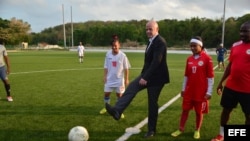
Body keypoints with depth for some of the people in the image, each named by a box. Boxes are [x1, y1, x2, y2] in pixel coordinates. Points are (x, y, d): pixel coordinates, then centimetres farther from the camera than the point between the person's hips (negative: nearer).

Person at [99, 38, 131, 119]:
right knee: (106, 93, 9)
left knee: (119, 95, 5)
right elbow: (106, 66, 3)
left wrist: (126, 79, -5)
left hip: (119, 79, -2)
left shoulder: (122, 55, -12)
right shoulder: (108, 54, -5)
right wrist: (105, 76, -1)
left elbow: (126, 68, -5)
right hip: (109, 79, 3)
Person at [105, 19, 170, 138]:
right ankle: (117, 111, -28)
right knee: (131, 88, -15)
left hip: (156, 77, -8)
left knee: (152, 104, 2)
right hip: (147, 74, 8)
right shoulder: (151, 41, 13)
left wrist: (145, 77, -30)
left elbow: (156, 62, -27)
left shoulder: (160, 42, -17)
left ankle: (151, 130, 18)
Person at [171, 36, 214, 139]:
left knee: (199, 112, 9)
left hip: (201, 92, -4)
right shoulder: (189, 59, 5)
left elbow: (210, 76, -9)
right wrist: (183, 89, 11)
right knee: (185, 110, 10)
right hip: (189, 90, 4)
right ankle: (181, 129, 23)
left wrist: (209, 92, -11)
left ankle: (197, 131, 28)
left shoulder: (207, 58, -10)